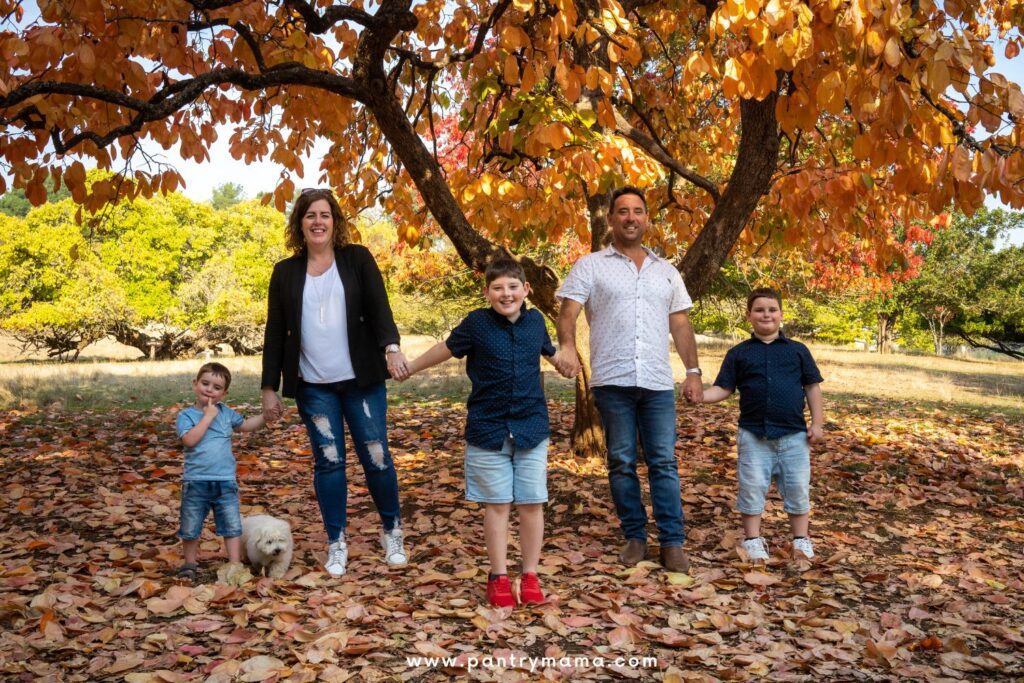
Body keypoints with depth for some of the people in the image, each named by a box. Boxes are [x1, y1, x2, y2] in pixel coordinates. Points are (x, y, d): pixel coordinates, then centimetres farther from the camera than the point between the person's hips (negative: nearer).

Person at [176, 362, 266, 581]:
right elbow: (190, 440, -22)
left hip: (225, 482, 3)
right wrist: (208, 416, -17)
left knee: (232, 527, 4)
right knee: (190, 528, 11)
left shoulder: (226, 413, 7)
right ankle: (189, 565, 30)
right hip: (196, 482, -2)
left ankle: (235, 565, 10)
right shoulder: (186, 415, -5)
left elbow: (246, 425, 21)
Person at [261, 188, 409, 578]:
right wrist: (269, 388, 5)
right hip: (313, 386, 1)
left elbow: (379, 307, -8)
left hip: (362, 380, -1)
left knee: (376, 456, 1)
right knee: (328, 462, 4)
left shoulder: (358, 260, 3)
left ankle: (392, 531, 21)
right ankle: (336, 543, 16)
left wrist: (391, 346, -27)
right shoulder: (286, 272, 7)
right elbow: (275, 333, 8)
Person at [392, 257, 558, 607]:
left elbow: (551, 352, 24)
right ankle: (499, 576, 17)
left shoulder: (535, 321, 2)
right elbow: (447, 348, 10)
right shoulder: (477, 323, -6)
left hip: (531, 427, 2)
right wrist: (411, 367, 17)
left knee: (532, 503, 5)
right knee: (496, 504, 6)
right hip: (488, 430, -2)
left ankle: (530, 575, 18)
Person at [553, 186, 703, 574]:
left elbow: (680, 325, 16)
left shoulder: (666, 272, 17)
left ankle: (672, 542, 6)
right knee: (622, 463, 5)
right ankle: (635, 538, 17)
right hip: (612, 381, -2)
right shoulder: (591, 266, 5)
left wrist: (693, 371, 6)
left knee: (664, 463, 1)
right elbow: (569, 312, -5)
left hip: (658, 383, 2)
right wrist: (567, 345, -25)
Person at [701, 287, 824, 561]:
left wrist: (817, 423, 2)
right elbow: (723, 388, 4)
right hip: (753, 435, 0)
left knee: (798, 488, 6)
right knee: (752, 487, 2)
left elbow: (812, 387, 9)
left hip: (794, 434, 1)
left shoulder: (797, 350, 8)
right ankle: (753, 540, 14)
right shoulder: (738, 353, 6)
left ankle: (801, 540, 20)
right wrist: (700, 395, -14)